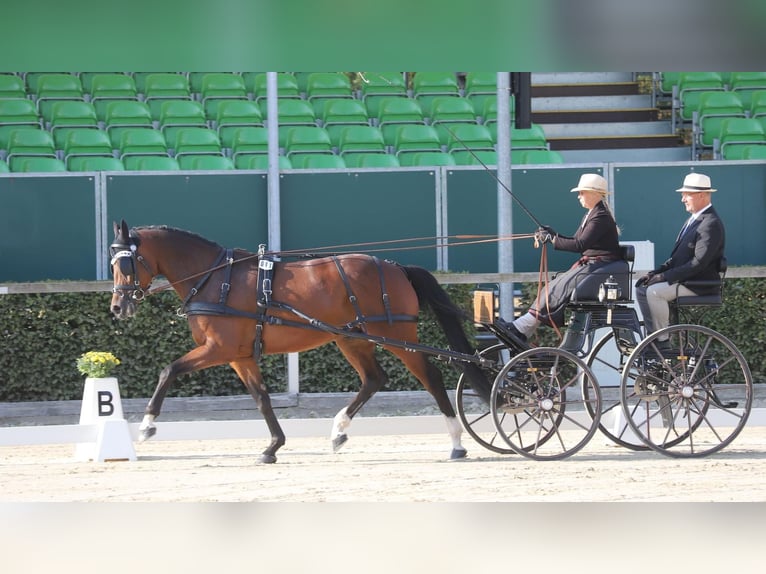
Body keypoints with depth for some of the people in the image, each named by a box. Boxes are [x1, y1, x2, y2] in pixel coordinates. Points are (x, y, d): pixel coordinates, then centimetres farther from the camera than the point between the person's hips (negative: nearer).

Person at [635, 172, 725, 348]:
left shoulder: (711, 224, -17)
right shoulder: (693, 220, 16)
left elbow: (699, 262, -24)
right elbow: (678, 257, 19)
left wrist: (666, 276, -22)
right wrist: (656, 273, 4)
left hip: (699, 283, -10)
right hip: (684, 279, 10)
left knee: (654, 292, -25)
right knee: (641, 288, 4)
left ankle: (663, 341, -17)